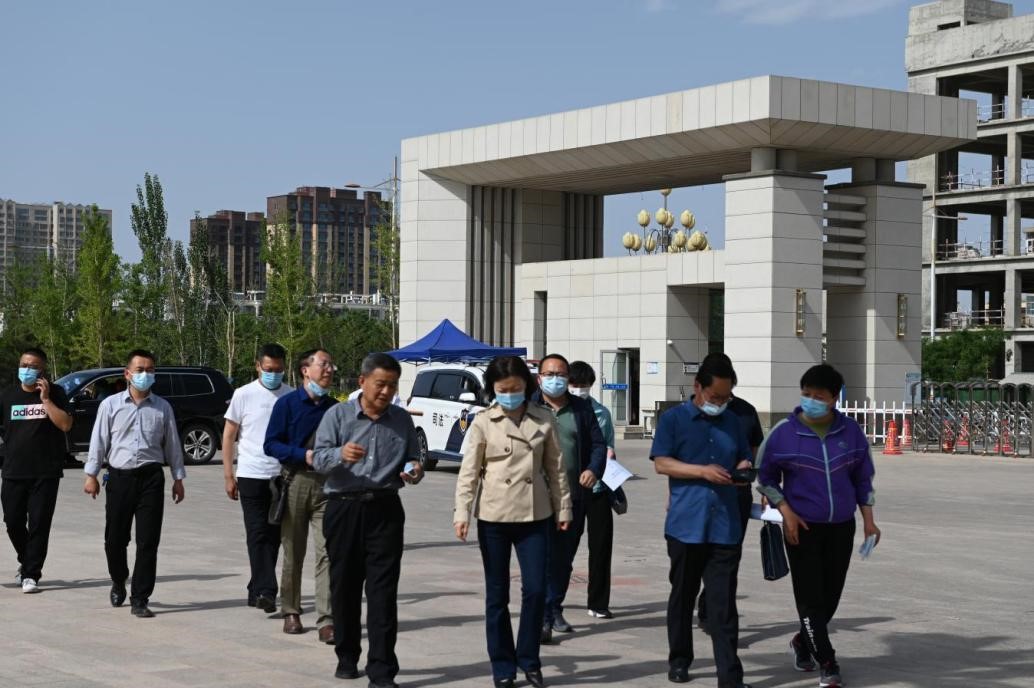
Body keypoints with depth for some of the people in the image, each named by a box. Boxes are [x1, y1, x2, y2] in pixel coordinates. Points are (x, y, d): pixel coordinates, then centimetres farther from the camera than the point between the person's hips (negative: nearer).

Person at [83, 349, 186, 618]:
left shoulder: (162, 407, 7)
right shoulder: (111, 405, 4)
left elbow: (172, 444, 11)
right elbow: (99, 441, 5)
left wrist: (178, 478, 10)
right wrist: (91, 474, 1)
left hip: (151, 477, 0)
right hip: (119, 477, 0)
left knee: (148, 542, -3)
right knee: (115, 538, 7)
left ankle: (140, 599, 4)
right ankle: (118, 581, 35)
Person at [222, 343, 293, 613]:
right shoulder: (244, 395, 0)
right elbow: (229, 436, 4)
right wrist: (228, 475, 0)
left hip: (282, 476, 2)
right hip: (251, 476, -2)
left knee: (273, 536, 8)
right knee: (257, 534, -6)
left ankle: (257, 590, 19)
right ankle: (266, 591, -9)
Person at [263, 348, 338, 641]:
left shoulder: (334, 408, 11)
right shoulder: (288, 404, 0)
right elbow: (271, 444, -4)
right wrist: (304, 455, -16)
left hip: (327, 485, 2)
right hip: (295, 482, -2)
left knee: (327, 552, -9)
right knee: (293, 554, 8)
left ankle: (326, 621, -12)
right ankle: (291, 612, 23)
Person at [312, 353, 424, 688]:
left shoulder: (402, 420, 10)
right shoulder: (338, 415, 2)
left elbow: (414, 461, 19)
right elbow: (318, 458, -6)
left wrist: (415, 472, -5)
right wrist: (340, 454, -28)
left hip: (385, 510, 0)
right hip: (344, 508, 0)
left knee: (383, 591, -5)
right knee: (344, 586, 7)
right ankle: (347, 657, 23)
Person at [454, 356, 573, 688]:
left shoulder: (543, 420, 2)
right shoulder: (483, 423, -3)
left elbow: (556, 468, 7)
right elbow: (469, 471, -5)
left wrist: (563, 508, 6)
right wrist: (462, 513, -15)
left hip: (534, 516, 1)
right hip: (494, 517, -1)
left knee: (536, 589, -3)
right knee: (497, 594, 6)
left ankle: (528, 658, 15)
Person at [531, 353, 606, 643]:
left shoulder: (581, 408, 10)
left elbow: (597, 443, 10)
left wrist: (594, 469, -9)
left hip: (574, 496, 4)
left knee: (565, 557, 13)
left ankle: (554, 610, 26)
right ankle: (543, 617, -9)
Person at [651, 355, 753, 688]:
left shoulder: (732, 421, 14)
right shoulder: (673, 419, 1)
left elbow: (744, 458, 23)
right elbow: (661, 463, -6)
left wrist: (744, 469, -1)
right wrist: (702, 471, -16)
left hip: (725, 527, 2)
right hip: (685, 525, -2)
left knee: (724, 604, -2)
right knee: (683, 596, 12)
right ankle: (679, 661, 27)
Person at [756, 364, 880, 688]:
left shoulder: (851, 432, -1)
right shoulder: (783, 432, -9)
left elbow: (863, 478, 9)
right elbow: (766, 478, 0)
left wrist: (868, 521, 6)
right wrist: (786, 512, -11)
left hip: (841, 527, 3)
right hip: (803, 527, -3)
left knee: (831, 594, 11)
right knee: (810, 596, -7)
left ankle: (803, 642, 35)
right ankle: (826, 662, 2)